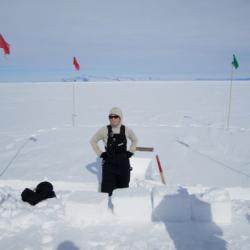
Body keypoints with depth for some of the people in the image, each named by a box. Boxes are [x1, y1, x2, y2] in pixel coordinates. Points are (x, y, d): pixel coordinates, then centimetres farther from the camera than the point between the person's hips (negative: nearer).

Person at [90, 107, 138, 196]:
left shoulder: (126, 130, -1)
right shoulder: (104, 130, -7)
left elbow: (135, 140, 18)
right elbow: (93, 141, 6)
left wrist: (130, 152, 7)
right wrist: (100, 153, -1)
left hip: (124, 164, 2)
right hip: (109, 164, -2)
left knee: (123, 189, 13)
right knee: (107, 189, -2)